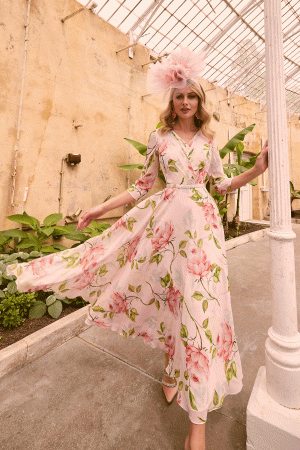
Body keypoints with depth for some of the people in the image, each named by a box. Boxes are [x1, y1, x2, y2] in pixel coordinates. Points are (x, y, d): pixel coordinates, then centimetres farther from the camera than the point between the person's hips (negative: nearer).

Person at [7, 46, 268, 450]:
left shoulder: (209, 139, 15)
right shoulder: (159, 137, 10)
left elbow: (222, 184, 17)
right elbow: (143, 186, 8)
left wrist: (258, 168, 6)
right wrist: (102, 208, 3)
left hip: (201, 222, 1)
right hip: (165, 218, 0)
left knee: (198, 299, -4)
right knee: (169, 293, 4)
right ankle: (174, 369, 35)